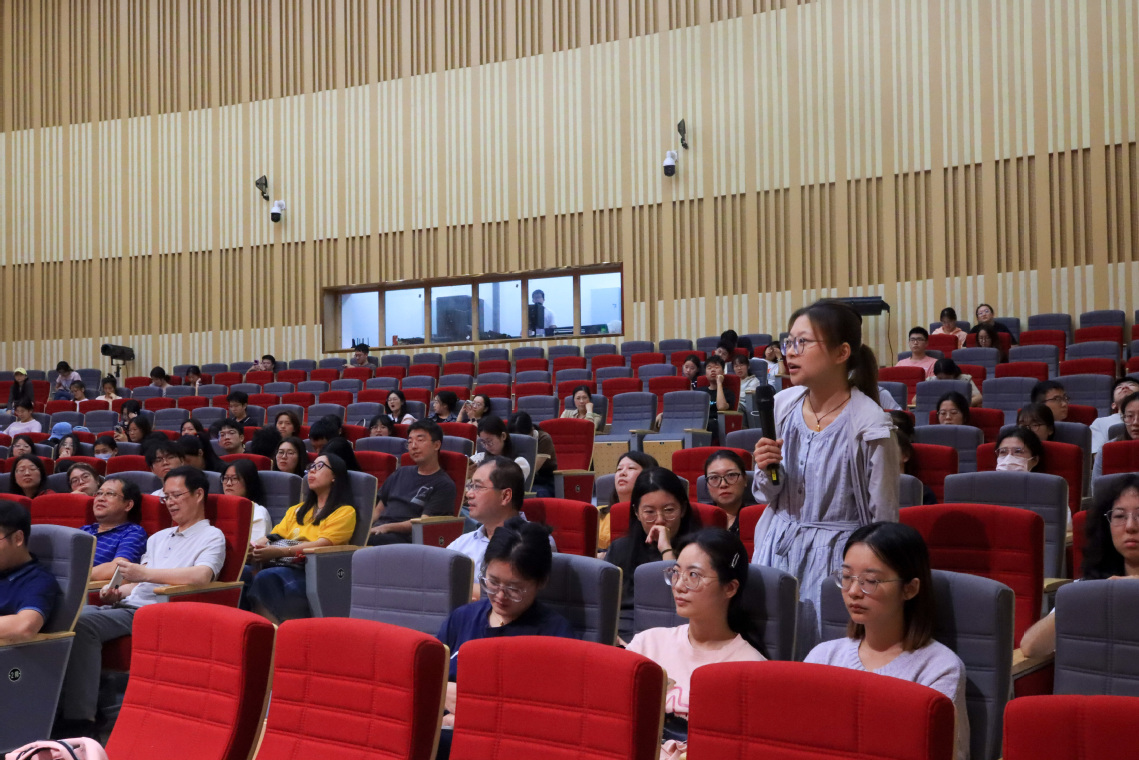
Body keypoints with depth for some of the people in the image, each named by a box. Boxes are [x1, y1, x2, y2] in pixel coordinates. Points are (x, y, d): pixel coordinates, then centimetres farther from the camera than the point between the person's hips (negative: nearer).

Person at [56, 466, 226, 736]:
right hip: (128, 605, 8)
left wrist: (145, 573, -21)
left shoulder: (211, 536, 3)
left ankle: (80, 717, -25)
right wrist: (116, 592, -1)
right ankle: (64, 707, -17)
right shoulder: (158, 538, 29)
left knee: (83, 623, -27)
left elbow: (201, 576, -18)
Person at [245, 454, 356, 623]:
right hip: (284, 565, 6)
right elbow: (273, 535, 20)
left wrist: (279, 552, -21)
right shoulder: (297, 509, 31)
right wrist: (254, 547, -4)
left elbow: (323, 544, -8)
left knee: (266, 577, -35)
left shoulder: (345, 512, 7)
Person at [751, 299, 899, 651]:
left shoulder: (869, 425, -14)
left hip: (834, 556, -5)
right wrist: (766, 471, -9)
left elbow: (883, 517, -7)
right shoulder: (783, 405, 1)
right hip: (777, 547, 5)